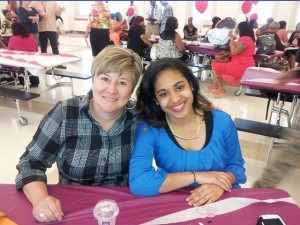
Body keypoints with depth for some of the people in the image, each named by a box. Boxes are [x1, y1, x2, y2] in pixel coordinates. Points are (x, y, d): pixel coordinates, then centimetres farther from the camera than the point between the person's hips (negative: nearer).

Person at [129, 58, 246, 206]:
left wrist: (220, 184, -19)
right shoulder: (149, 129, -16)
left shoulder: (222, 121, -7)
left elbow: (236, 166, 4)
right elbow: (137, 183, -27)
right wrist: (197, 176, -23)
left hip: (223, 204, 4)